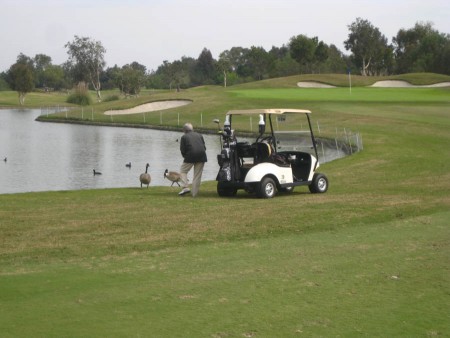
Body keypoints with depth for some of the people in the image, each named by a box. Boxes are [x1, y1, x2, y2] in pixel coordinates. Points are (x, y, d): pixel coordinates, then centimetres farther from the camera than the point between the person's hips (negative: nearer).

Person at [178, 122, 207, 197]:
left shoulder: (184, 137, 7)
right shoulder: (199, 135, 18)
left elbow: (182, 150, 2)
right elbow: (204, 147, 14)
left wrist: (185, 156, 18)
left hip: (190, 157, -3)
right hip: (201, 156, 3)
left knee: (183, 171, 13)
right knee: (197, 175, 9)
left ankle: (185, 187, -5)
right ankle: (194, 193, 8)